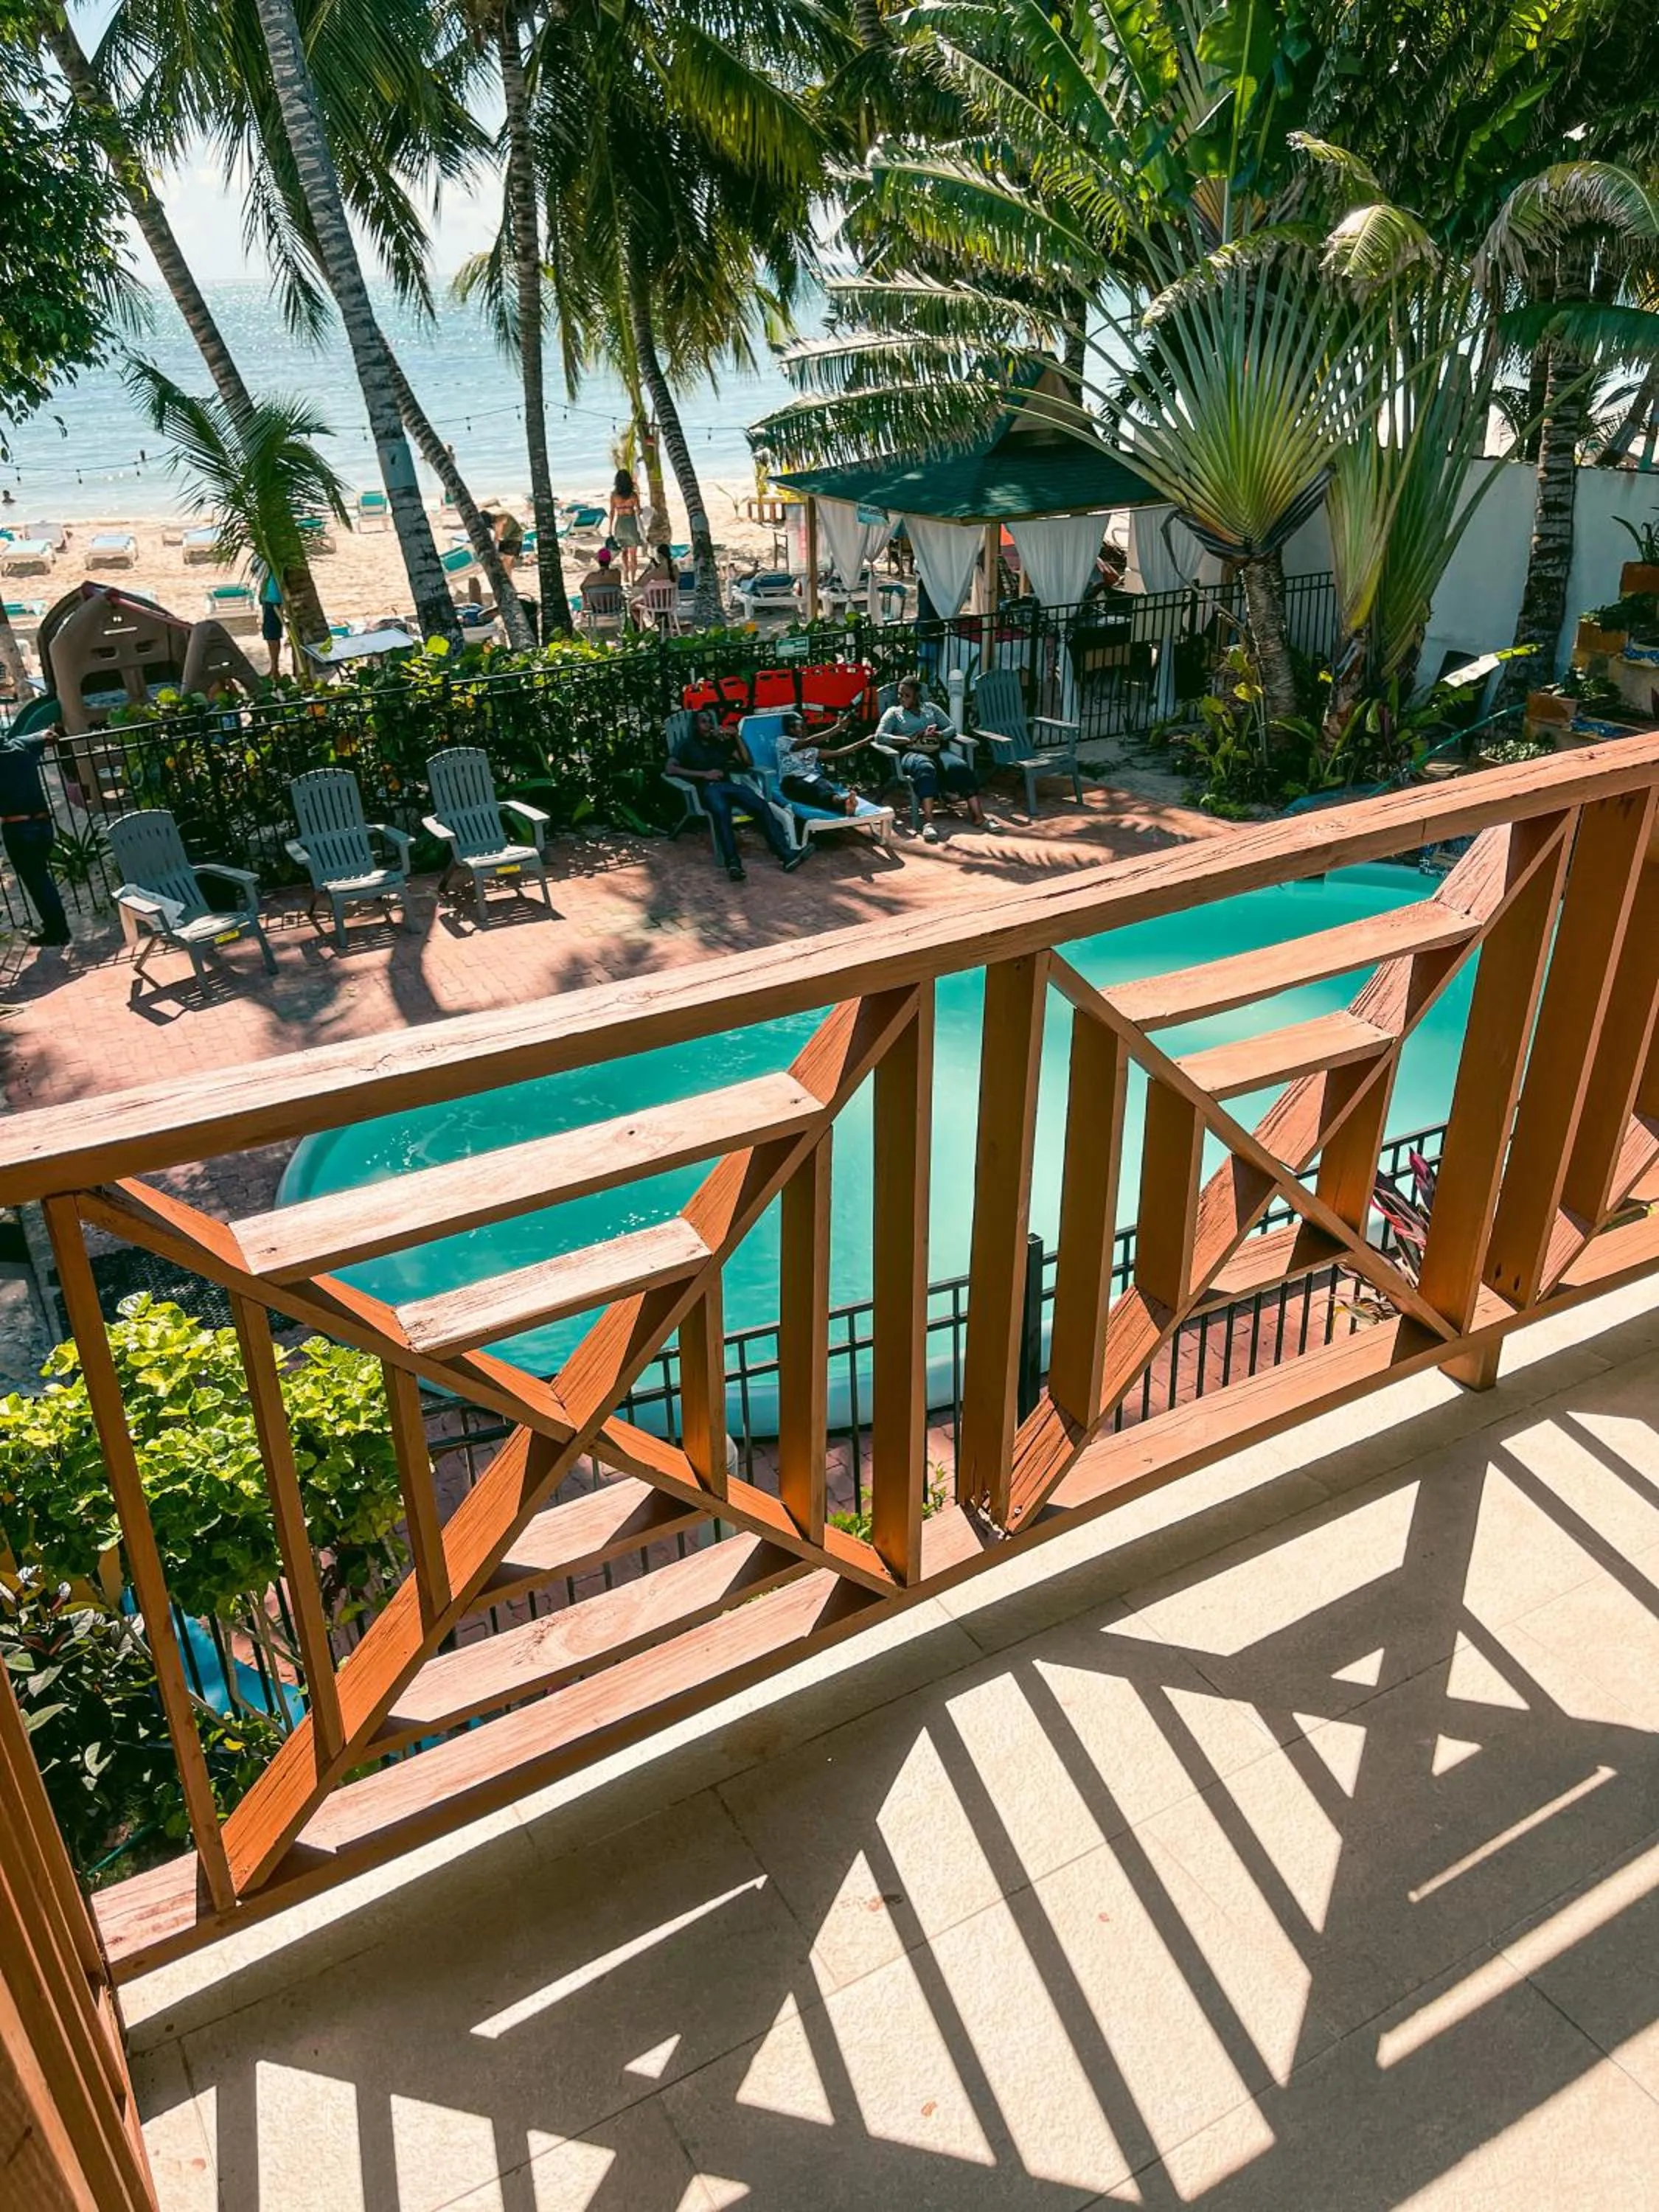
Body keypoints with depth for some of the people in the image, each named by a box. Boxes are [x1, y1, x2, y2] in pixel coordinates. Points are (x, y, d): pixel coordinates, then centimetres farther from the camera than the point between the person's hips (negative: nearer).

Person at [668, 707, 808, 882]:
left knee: (761, 805, -26)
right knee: (721, 811, -40)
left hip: (728, 784, 4)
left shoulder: (721, 742, 27)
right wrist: (704, 774, -9)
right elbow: (671, 769, -2)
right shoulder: (686, 744, 16)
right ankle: (733, 863, -54)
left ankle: (786, 855, -37)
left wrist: (736, 736, 8)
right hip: (707, 788, -4)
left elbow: (748, 763, 19)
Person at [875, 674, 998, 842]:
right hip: (911, 753, -3)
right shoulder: (894, 712, 15)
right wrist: (907, 740, -11)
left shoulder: (930, 708, 24)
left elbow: (951, 728, 18)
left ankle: (978, 817, -35)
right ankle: (928, 822, -53)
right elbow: (879, 736, 0)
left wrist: (939, 735, -6)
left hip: (936, 750, 3)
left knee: (960, 767, -29)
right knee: (926, 768, -41)